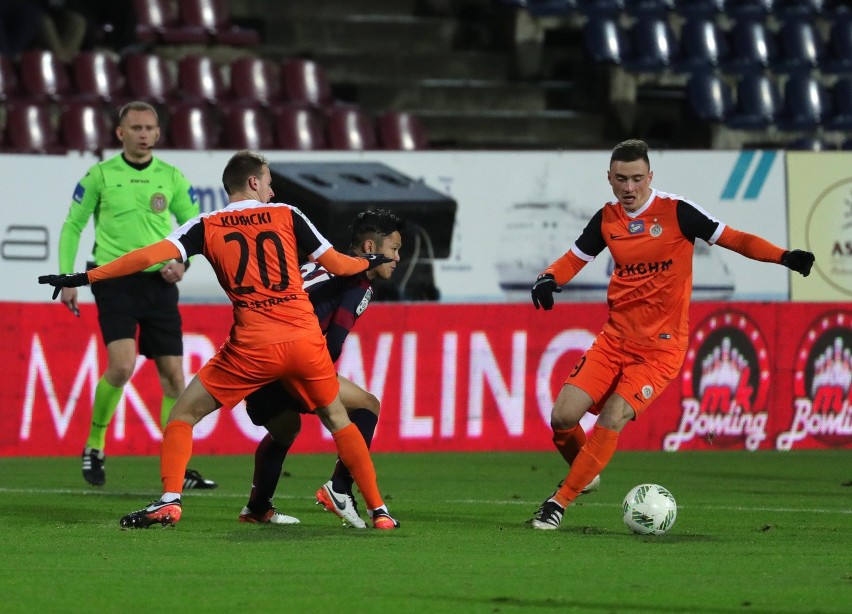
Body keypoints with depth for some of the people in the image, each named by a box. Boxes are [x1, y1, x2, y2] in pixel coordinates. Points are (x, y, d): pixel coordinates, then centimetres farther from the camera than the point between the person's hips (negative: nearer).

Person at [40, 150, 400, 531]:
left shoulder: (207, 227, 7)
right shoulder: (287, 216, 10)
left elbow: (149, 256, -3)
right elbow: (336, 264, 14)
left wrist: (82, 278, 1)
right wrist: (370, 262, 37)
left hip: (252, 346, -2)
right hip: (305, 339, 2)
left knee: (184, 414, 11)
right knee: (337, 418, 22)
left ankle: (169, 501, -6)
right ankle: (378, 511, 18)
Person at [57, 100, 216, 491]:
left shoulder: (171, 177, 6)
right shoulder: (100, 175, 0)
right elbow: (72, 226, 7)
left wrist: (182, 261, -5)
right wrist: (67, 278, 1)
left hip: (158, 283, 3)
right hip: (114, 281, -3)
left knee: (172, 373, 0)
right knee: (122, 365, -19)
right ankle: (94, 446, 1)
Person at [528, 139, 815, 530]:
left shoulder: (676, 212, -8)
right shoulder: (606, 220, 4)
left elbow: (733, 239, -8)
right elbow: (574, 259, 17)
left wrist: (785, 257, -20)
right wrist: (548, 280, -5)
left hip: (661, 346, -4)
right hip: (615, 337, 4)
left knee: (612, 419, -20)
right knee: (563, 417, -6)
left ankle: (561, 501, -7)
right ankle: (583, 474, 26)